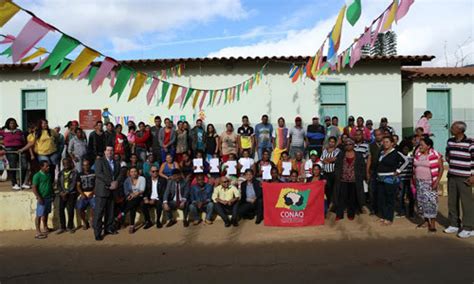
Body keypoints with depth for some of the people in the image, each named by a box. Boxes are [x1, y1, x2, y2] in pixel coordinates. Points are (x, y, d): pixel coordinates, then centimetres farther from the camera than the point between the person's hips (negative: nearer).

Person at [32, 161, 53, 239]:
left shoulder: (49, 174, 9)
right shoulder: (37, 175, -13)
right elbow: (34, 188, -15)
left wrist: (52, 194, 16)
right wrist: (39, 197, -20)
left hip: (49, 197, 7)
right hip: (42, 198, -7)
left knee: (46, 213, 19)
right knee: (39, 215, -3)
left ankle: (45, 228, 33)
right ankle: (38, 232, 1)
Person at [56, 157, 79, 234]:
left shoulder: (74, 172, 2)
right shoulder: (60, 173, 14)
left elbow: (73, 184, -6)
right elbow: (58, 184, 10)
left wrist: (66, 192, -13)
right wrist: (61, 192, -6)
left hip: (71, 193, -3)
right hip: (62, 194, 3)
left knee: (70, 209, -8)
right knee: (61, 209, -7)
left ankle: (70, 226, 4)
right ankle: (62, 227, 2)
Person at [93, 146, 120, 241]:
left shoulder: (116, 163, 17)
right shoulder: (99, 161, 1)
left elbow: (119, 175, 14)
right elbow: (98, 174, -12)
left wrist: (115, 183, -6)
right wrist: (110, 182, -16)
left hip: (112, 190, 5)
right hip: (102, 190, -5)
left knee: (110, 211, 7)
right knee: (99, 212, -4)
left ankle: (109, 228, 18)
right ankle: (97, 233, 0)